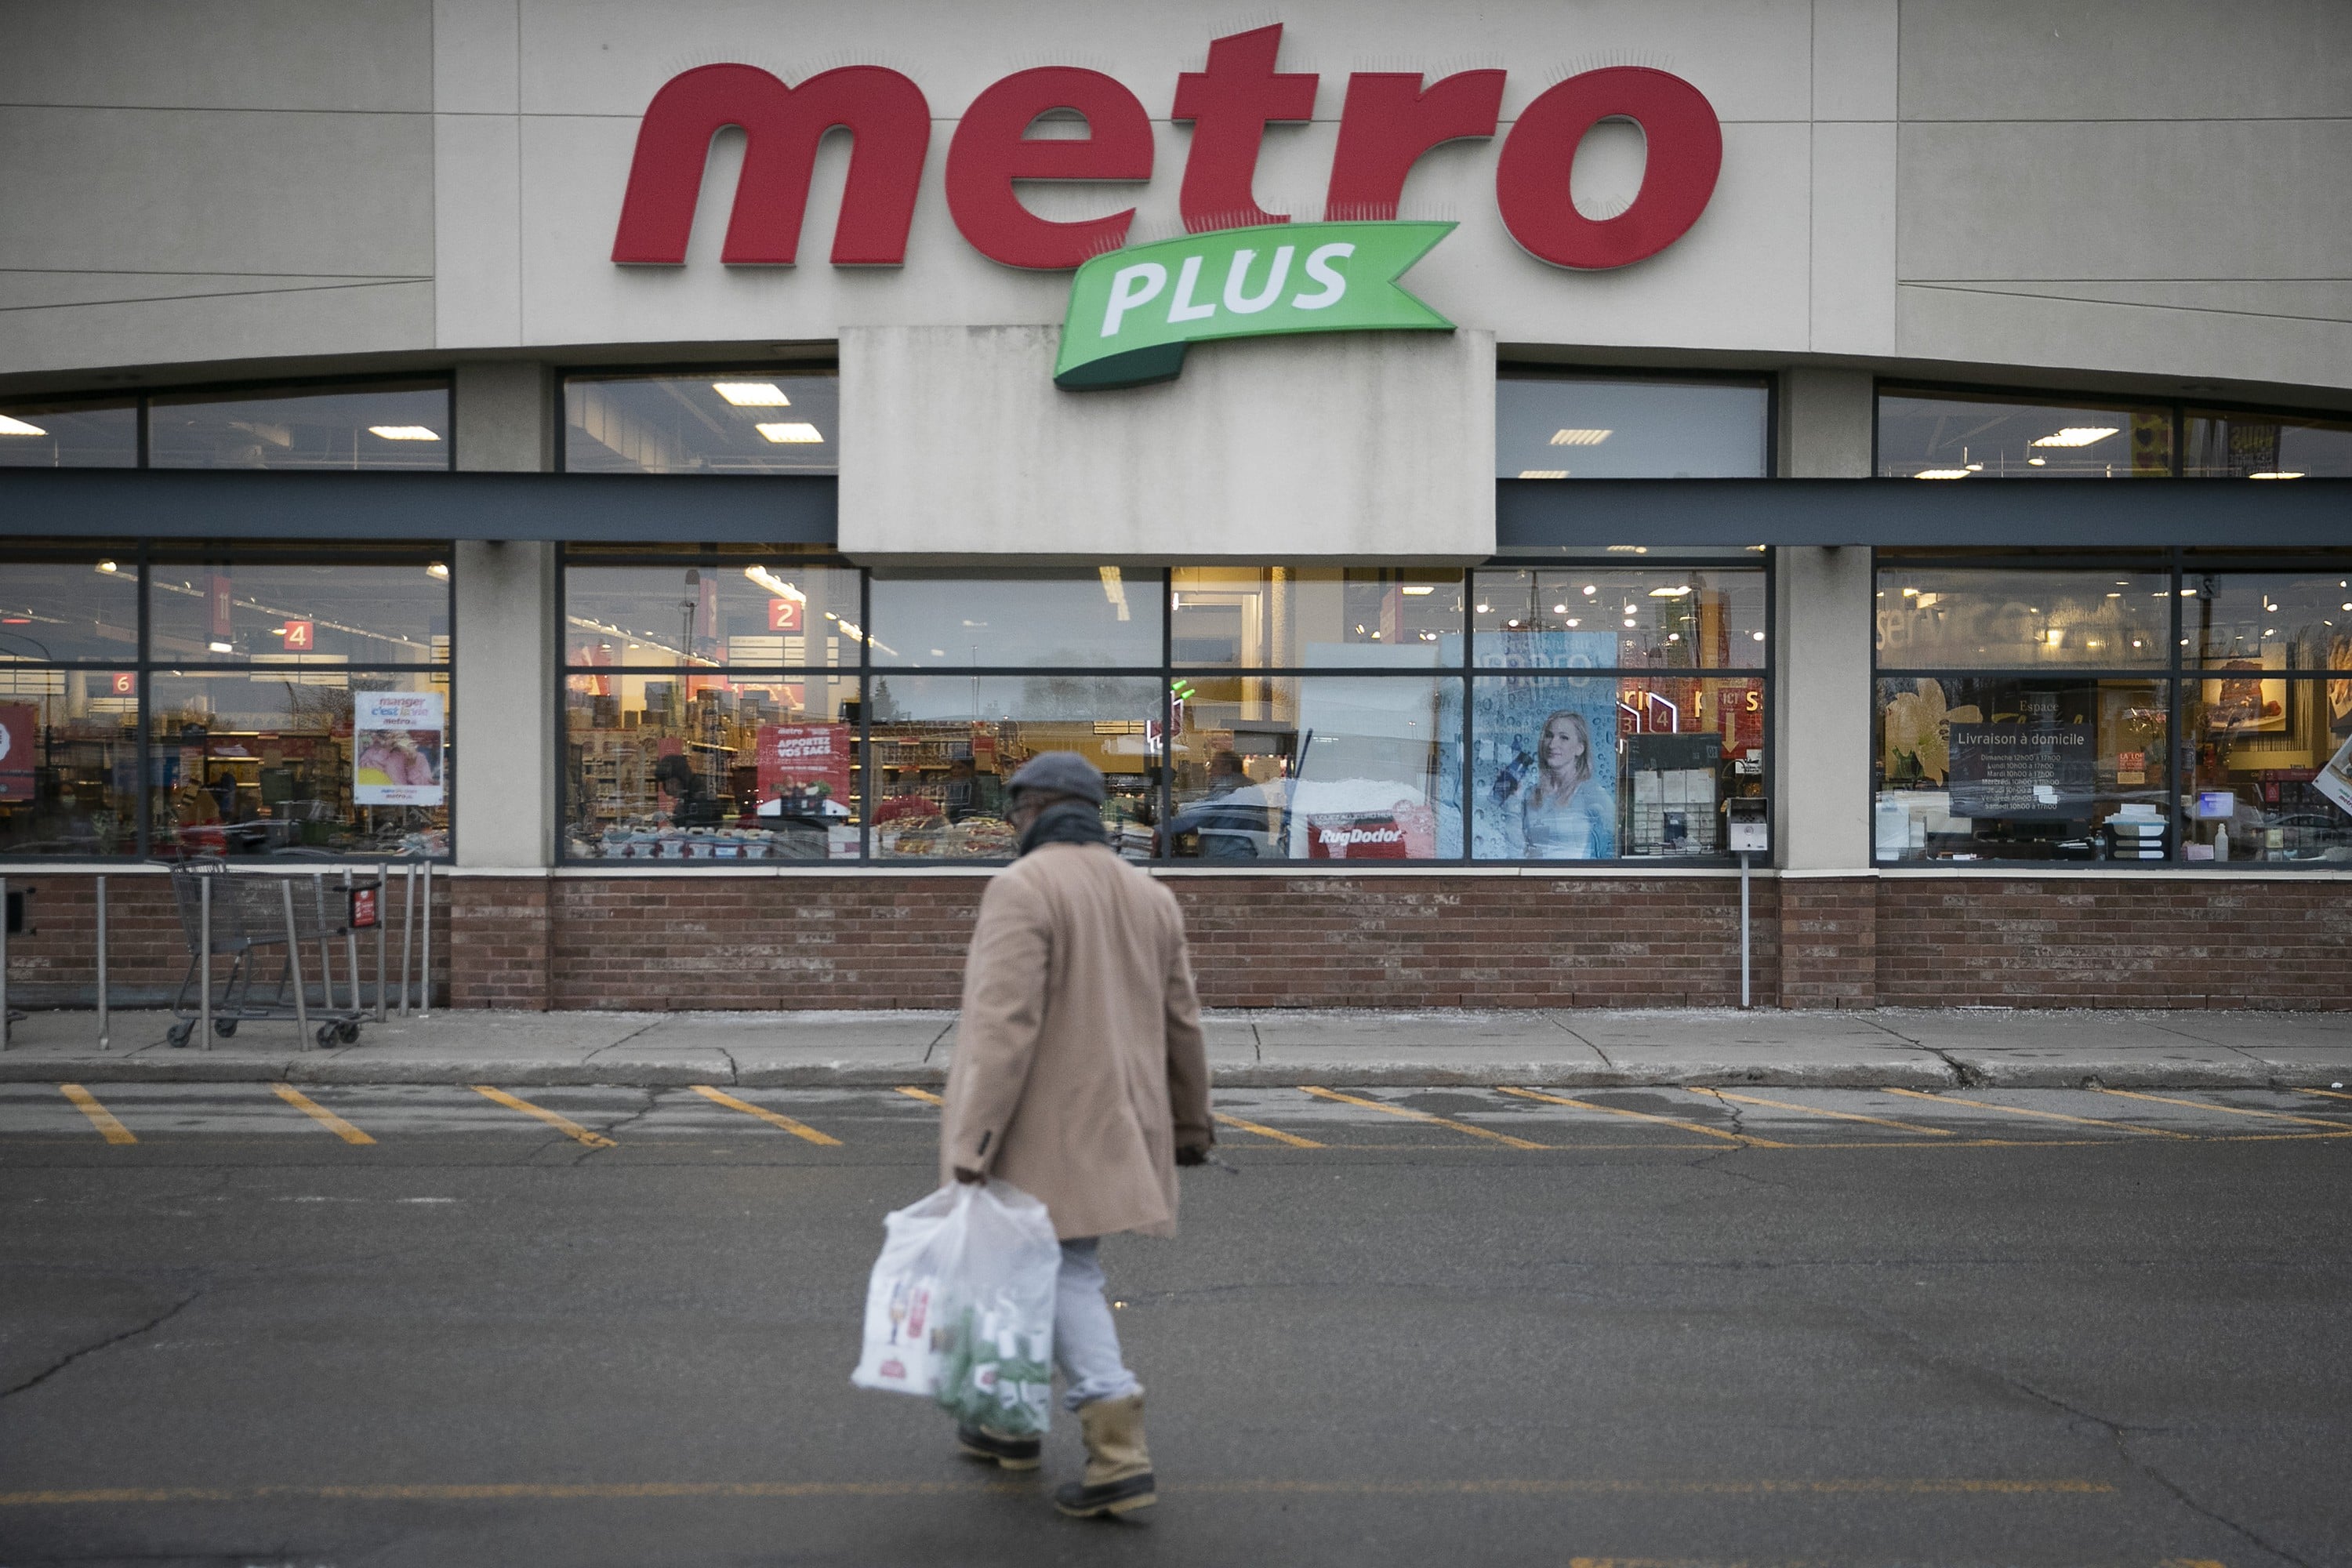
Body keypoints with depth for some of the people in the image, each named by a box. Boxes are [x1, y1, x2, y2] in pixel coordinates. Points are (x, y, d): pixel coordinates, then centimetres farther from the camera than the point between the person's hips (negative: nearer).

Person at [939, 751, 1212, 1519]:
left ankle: (1120, 1457, -7)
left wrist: (973, 1139, -24)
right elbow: (1180, 1024, 10)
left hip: (1044, 1126, -7)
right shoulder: (1150, 897, 7)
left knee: (1062, 1276, -1)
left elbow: (1005, 1023, -23)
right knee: (1055, 1264, 18)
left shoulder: (1022, 888, -15)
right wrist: (1189, 1122, 20)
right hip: (1114, 1123, 7)